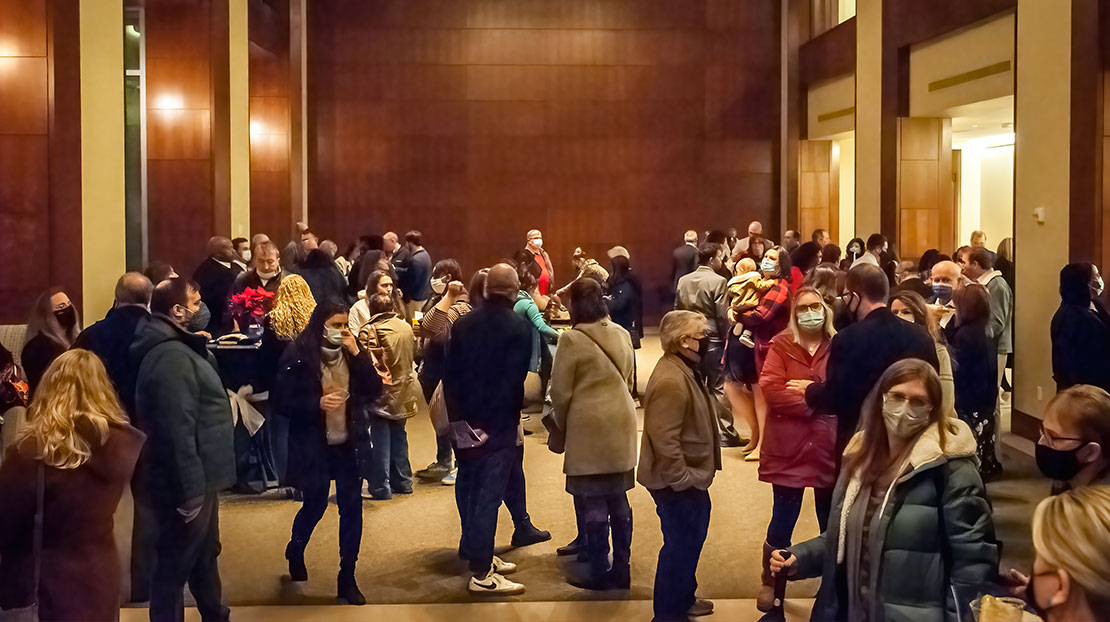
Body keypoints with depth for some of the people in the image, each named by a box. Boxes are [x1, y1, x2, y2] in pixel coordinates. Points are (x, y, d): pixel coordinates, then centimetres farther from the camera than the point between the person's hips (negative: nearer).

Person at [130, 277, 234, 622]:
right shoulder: (171, 357, -23)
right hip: (187, 482, -11)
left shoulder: (176, 347, 12)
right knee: (177, 563, 2)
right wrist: (189, 490, -26)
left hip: (197, 477, 11)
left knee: (204, 555, 22)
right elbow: (177, 431, -28)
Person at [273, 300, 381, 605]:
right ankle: (295, 552, 43)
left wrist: (358, 355, -16)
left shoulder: (352, 351, 1)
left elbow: (374, 391, -6)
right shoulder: (298, 355, -11)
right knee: (315, 506, 11)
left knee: (352, 508, 3)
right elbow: (282, 402, -10)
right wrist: (317, 404, -24)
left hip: (350, 444, 3)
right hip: (314, 446, -3)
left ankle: (347, 578, 15)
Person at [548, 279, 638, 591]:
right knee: (619, 499, 12)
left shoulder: (571, 339, -12)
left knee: (593, 503, 2)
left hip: (588, 428, -6)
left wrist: (562, 427, 6)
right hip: (621, 425, 6)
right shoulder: (622, 335, 7)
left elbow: (561, 392, -8)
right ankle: (621, 570, 19)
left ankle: (600, 574, 7)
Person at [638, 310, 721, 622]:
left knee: (689, 541, 23)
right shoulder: (671, 381, -27)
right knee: (682, 546, 2)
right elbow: (663, 438, -31)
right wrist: (682, 479, -25)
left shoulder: (684, 368, 8)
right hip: (677, 482, -11)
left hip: (689, 477, 11)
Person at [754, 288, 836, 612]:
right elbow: (770, 388, -15)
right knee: (782, 521, 7)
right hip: (789, 449, -1)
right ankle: (770, 582, 27)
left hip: (830, 449, 1)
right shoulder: (781, 345, -2)